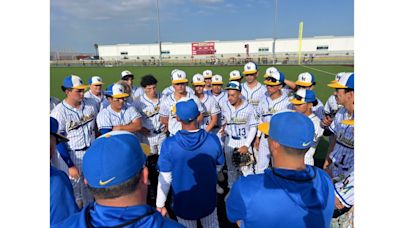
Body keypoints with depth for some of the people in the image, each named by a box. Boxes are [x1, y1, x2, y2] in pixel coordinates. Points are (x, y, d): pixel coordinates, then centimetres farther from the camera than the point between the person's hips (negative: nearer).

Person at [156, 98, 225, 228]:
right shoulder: (213, 140, -20)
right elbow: (218, 167, -3)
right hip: (208, 201, 1)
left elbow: (165, 179, -17)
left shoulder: (169, 145, -26)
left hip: (183, 204, -1)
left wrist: (160, 205, -2)